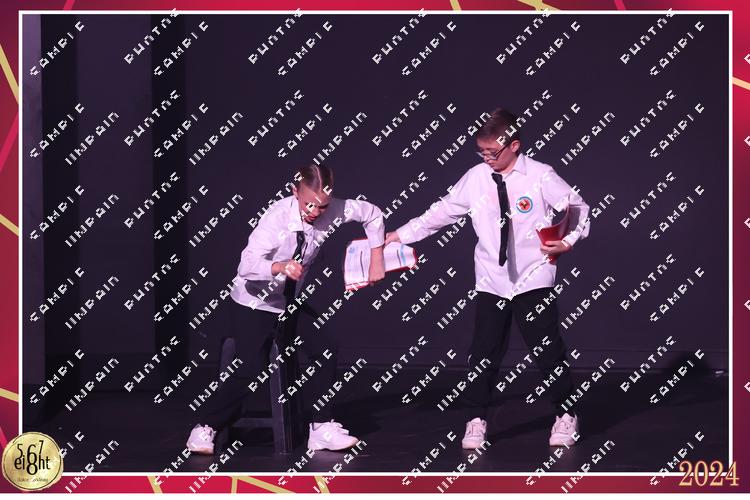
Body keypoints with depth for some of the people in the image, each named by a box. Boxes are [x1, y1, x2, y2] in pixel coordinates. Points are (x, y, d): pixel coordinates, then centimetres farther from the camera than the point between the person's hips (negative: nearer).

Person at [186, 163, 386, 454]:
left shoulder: (332, 211, -16)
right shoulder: (277, 217, -30)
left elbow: (372, 214, 2)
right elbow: (246, 266, -36)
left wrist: (376, 261, -4)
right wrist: (281, 267, -54)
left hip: (290, 302, 6)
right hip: (254, 303, -6)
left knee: (324, 351, -8)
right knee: (250, 369, -17)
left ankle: (320, 428, 3)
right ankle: (205, 428, 0)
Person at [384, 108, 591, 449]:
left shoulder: (540, 177, -8)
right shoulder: (474, 179, -1)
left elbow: (578, 208, 0)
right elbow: (440, 213, 4)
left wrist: (569, 241, -13)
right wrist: (399, 235, 3)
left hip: (533, 280, -2)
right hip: (491, 283, 2)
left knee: (548, 351, 4)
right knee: (483, 354, 3)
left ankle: (565, 419, 22)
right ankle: (475, 422, 16)